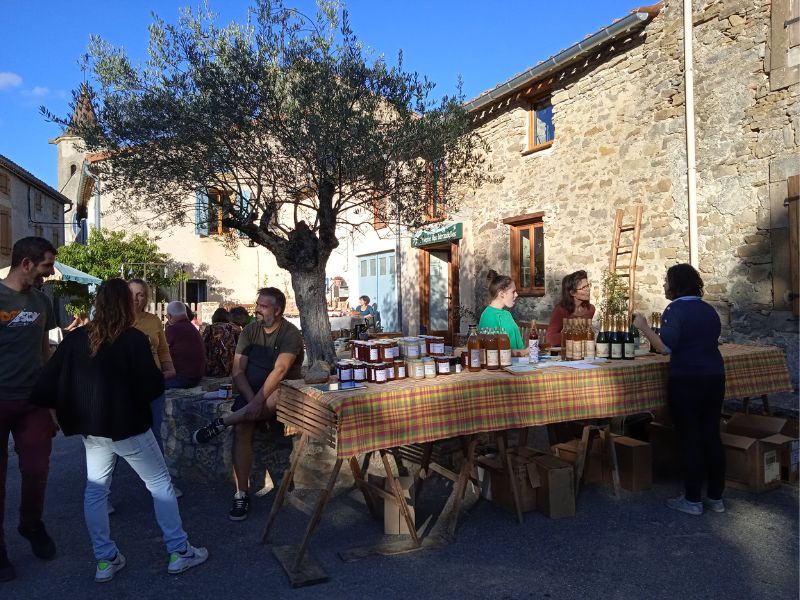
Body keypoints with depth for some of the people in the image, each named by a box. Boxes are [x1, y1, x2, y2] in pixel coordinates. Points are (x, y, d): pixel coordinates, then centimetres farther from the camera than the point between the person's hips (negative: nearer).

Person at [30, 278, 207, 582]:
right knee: (160, 483, 6)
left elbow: (48, 379, 0)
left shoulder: (77, 337, 0)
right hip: (128, 425, -5)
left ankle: (105, 560, 20)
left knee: (95, 489, 16)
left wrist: (54, 408, 14)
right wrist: (159, 378, 3)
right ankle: (179, 551, 10)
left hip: (91, 427, 5)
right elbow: (153, 385, -17)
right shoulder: (133, 339, -15)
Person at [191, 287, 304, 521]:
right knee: (241, 429, -24)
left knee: (281, 397, -38)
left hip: (279, 393, -3)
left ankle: (221, 422, -27)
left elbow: (280, 370, -23)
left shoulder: (291, 333, -9)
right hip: (250, 392, 3)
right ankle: (241, 494, -15)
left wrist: (259, 402, -33)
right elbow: (238, 371, -1)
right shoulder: (250, 331, 5)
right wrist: (252, 400, -17)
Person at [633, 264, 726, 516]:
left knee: (690, 440, 0)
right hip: (714, 378, 7)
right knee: (712, 436, 12)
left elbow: (665, 347, -18)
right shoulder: (709, 310, 11)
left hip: (686, 381, -7)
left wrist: (644, 327, -9)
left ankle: (692, 500, 8)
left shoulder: (676, 309, -12)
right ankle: (716, 497, 21)